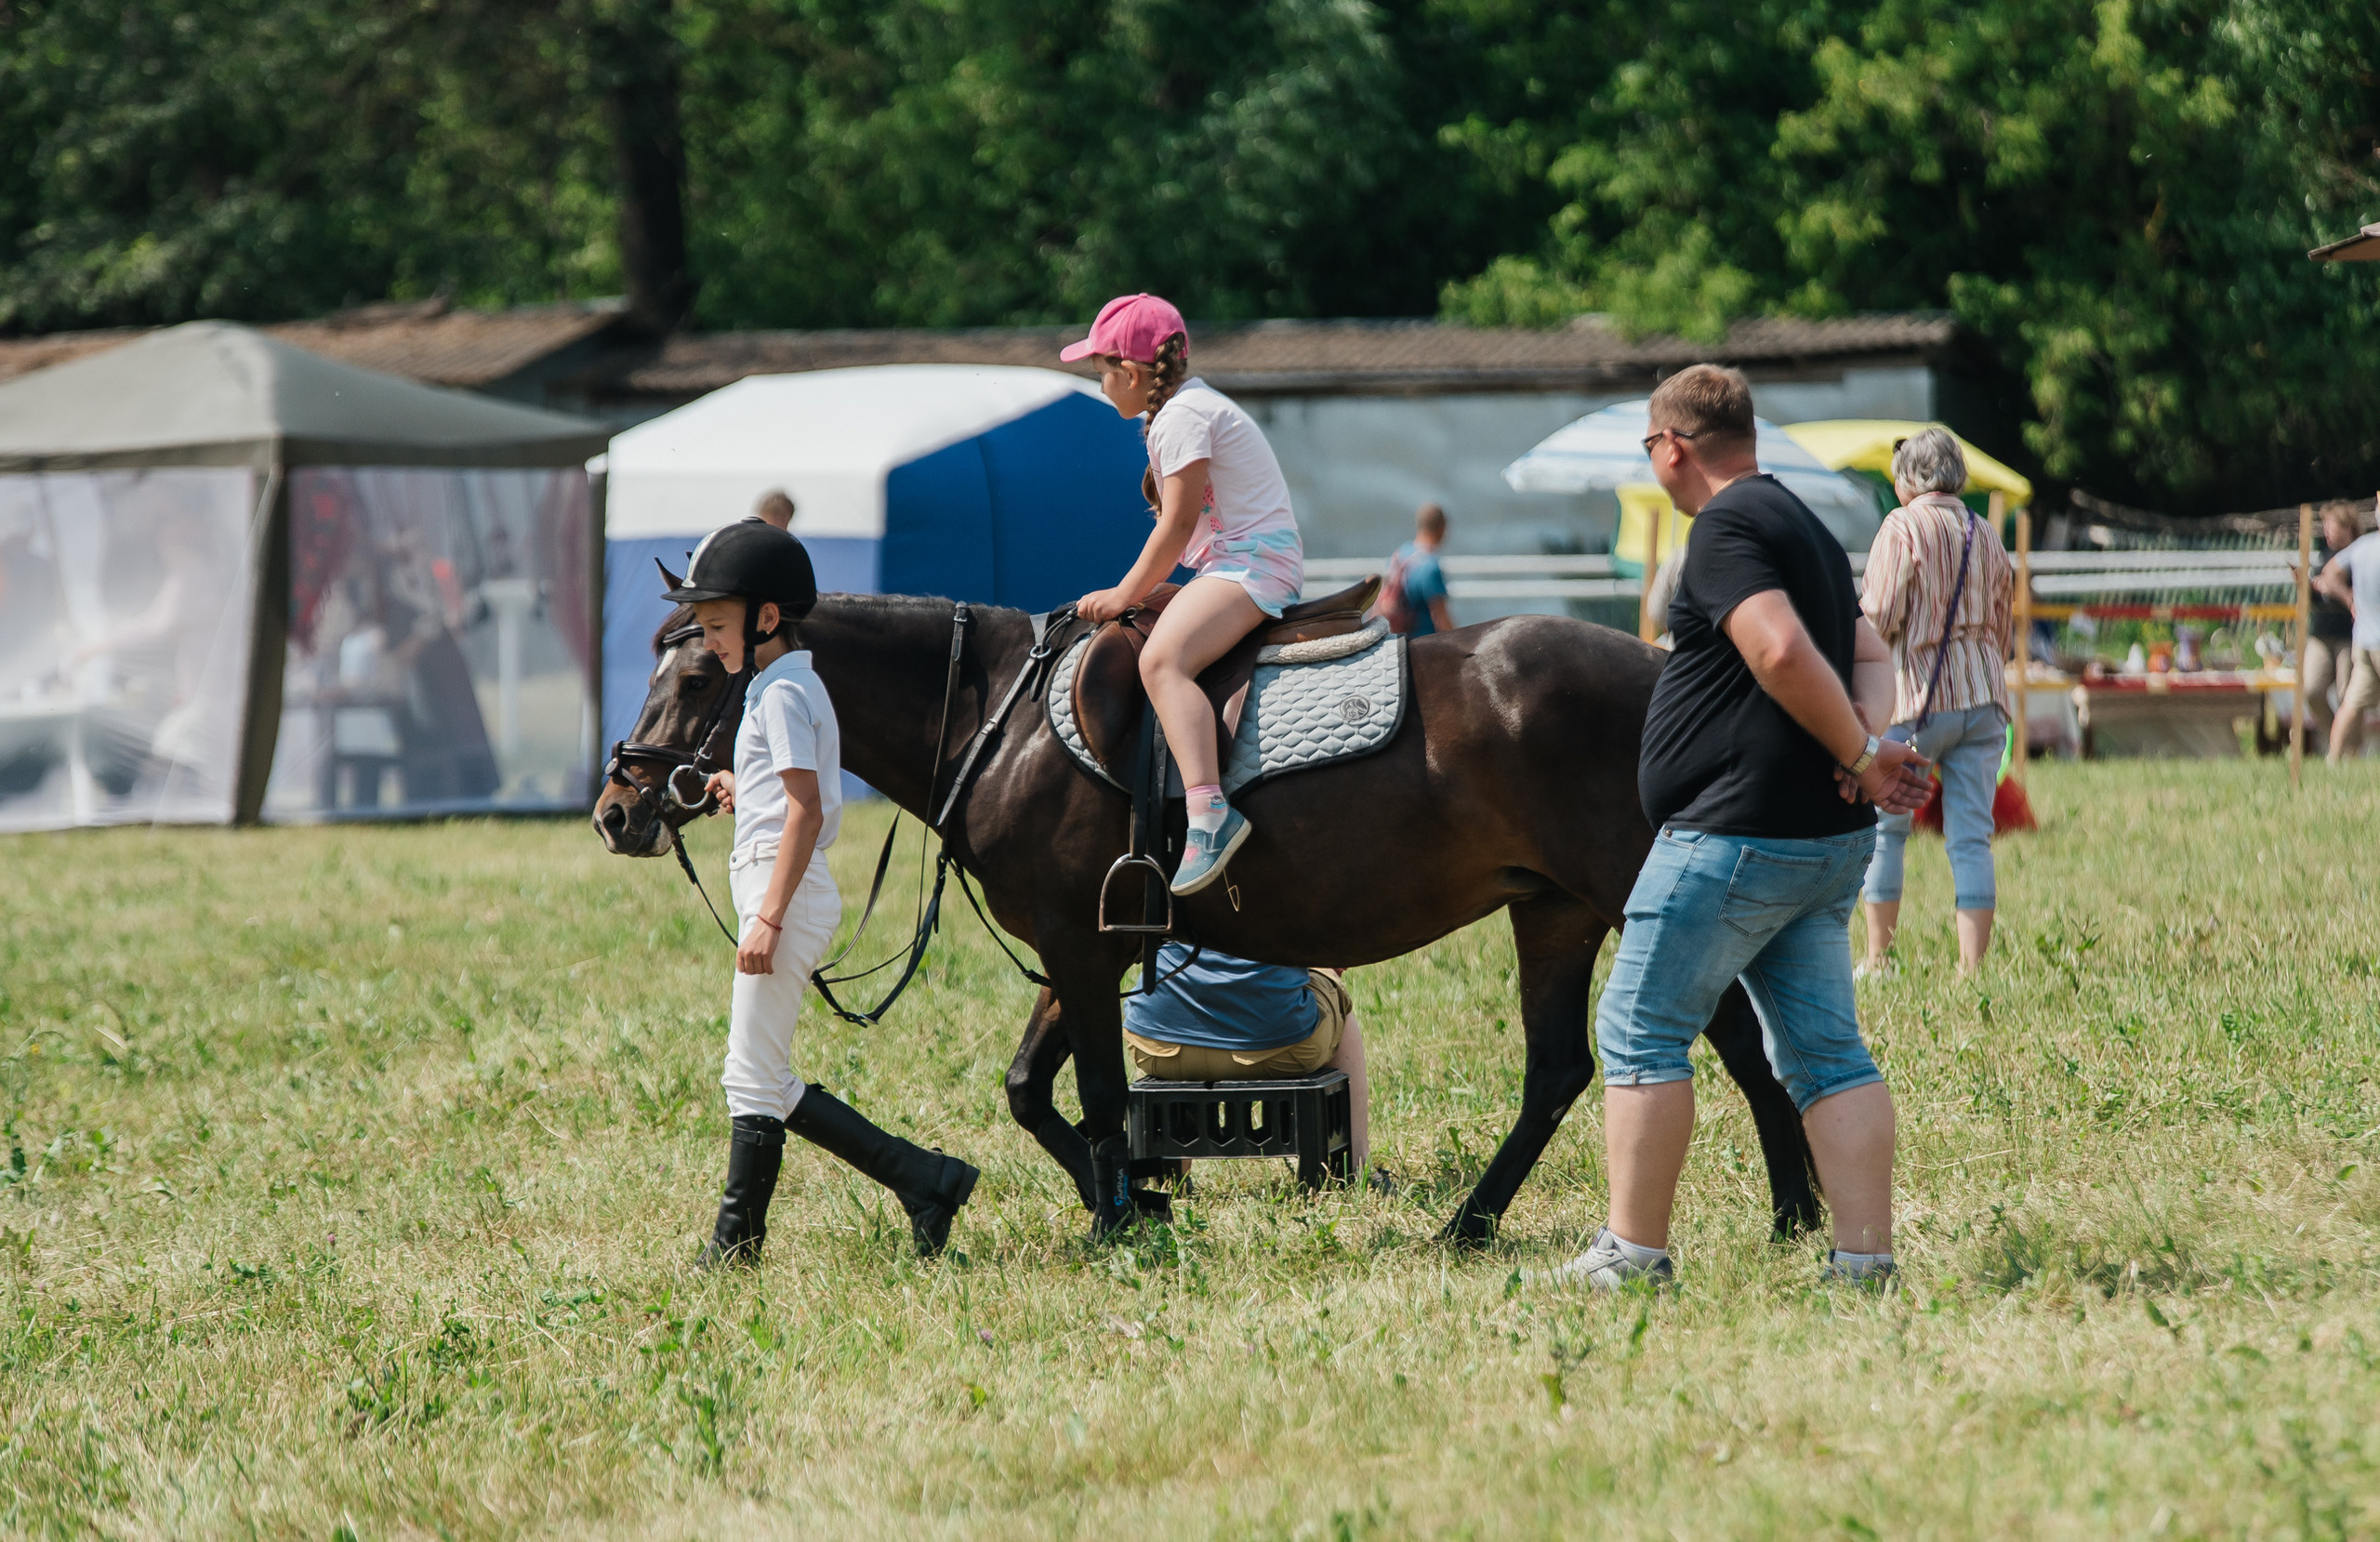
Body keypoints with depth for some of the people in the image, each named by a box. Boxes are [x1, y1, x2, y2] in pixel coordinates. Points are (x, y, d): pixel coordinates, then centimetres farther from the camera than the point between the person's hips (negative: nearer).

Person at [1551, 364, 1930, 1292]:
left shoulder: (1726, 527, -11)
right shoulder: (1802, 524, 20)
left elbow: (1781, 650, -25)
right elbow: (1869, 655, 20)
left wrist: (1860, 755, -15)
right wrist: (1868, 742, 1)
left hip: (1734, 834, -9)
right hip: (1830, 840, 9)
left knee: (1640, 1032, 0)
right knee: (1824, 1050, 7)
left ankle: (1632, 1251, 0)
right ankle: (1866, 1258, 2)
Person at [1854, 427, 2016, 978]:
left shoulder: (1903, 527, -6)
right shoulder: (1985, 535, 12)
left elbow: (1880, 618, -13)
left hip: (1914, 697, -5)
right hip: (1984, 702, 5)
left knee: (1884, 828, 8)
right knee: (1971, 839, 1)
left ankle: (1878, 959, 9)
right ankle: (1972, 968, -4)